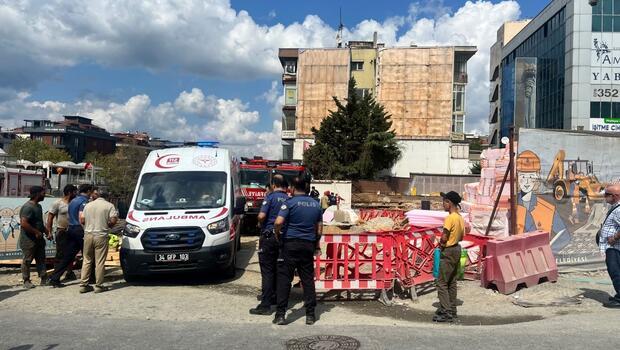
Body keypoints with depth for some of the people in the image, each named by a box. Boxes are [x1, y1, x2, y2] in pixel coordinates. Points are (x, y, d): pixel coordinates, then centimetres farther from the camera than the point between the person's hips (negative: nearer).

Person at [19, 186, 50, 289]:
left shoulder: (38, 206, 13)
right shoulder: (28, 207, -19)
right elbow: (23, 223, -28)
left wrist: (47, 232, 12)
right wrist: (36, 232, -21)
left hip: (38, 239, 9)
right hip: (28, 240, -9)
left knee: (41, 259, 10)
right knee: (27, 261, 3)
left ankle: (44, 279, 14)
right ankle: (26, 281, 13)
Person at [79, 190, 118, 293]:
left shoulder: (88, 205, 12)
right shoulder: (109, 205, -2)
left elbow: (82, 220, 10)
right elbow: (113, 220, -12)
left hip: (88, 235, 4)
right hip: (101, 236, -4)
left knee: (86, 261, 12)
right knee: (100, 262, 0)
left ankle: (83, 285, 14)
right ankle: (99, 286, 3)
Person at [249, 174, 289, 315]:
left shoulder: (271, 197, -8)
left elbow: (261, 216, -18)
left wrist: (260, 224, 2)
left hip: (269, 236, -5)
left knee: (267, 270, -5)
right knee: (278, 269, 17)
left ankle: (265, 305, -7)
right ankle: (274, 297, 28)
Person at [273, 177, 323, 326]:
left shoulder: (290, 203, -8)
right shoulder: (315, 204, 9)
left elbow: (278, 222, -19)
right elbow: (319, 228, 13)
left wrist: (277, 233, 0)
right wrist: (317, 245, 23)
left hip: (290, 244, -4)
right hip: (308, 245, 4)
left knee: (284, 278, 1)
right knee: (308, 279, 9)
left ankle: (280, 314, 1)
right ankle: (310, 315, 12)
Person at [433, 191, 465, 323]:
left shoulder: (450, 218, -19)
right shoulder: (460, 218, 9)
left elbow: (444, 237, -21)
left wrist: (441, 245, -3)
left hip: (448, 252, -10)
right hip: (457, 250, 10)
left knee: (441, 282, -5)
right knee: (452, 282, 15)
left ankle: (446, 313, -5)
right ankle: (452, 310, 21)